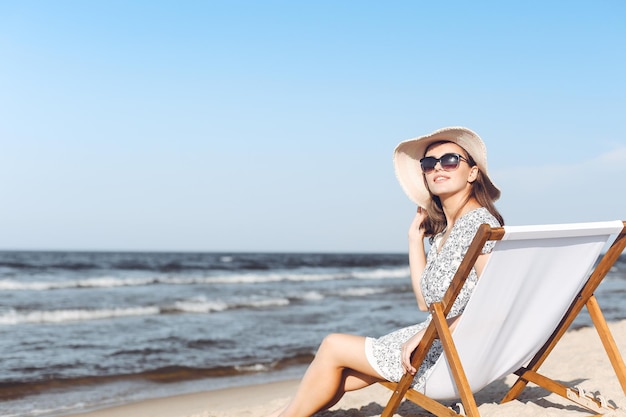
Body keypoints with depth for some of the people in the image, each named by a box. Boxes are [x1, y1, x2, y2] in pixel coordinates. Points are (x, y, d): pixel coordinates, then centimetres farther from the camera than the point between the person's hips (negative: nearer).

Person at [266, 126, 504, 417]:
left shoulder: (479, 221, -14)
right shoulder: (440, 230, 13)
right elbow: (426, 302, 11)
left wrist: (428, 333, -23)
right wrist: (415, 237, 10)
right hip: (436, 345, 8)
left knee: (333, 347, 0)